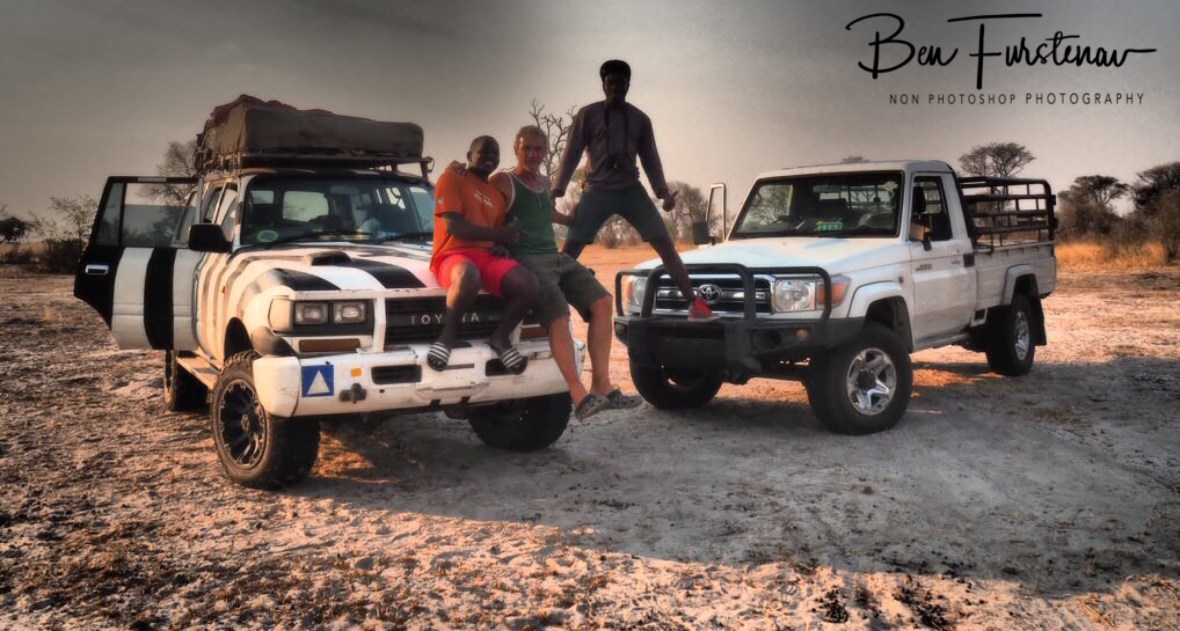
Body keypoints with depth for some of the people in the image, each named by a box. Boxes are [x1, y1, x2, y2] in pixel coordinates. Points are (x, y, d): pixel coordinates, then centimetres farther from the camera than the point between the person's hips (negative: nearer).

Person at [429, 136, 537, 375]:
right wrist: (500, 234, -5)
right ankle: (448, 334, -17)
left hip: (488, 256, 6)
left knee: (528, 284, -25)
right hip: (453, 254, -6)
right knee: (468, 277, -44)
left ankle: (501, 337, -2)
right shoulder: (452, 179, 5)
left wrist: (501, 246, 3)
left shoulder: (497, 195, 25)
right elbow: (454, 226, -8)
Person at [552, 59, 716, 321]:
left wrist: (663, 191, -3)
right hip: (597, 191, -2)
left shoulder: (640, 119, 12)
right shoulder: (587, 114, 5)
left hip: (631, 190, 2)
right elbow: (571, 154, 2)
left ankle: (694, 303, -3)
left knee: (666, 245, -6)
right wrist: (556, 190, -7)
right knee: (570, 250, -10)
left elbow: (650, 159, 12)